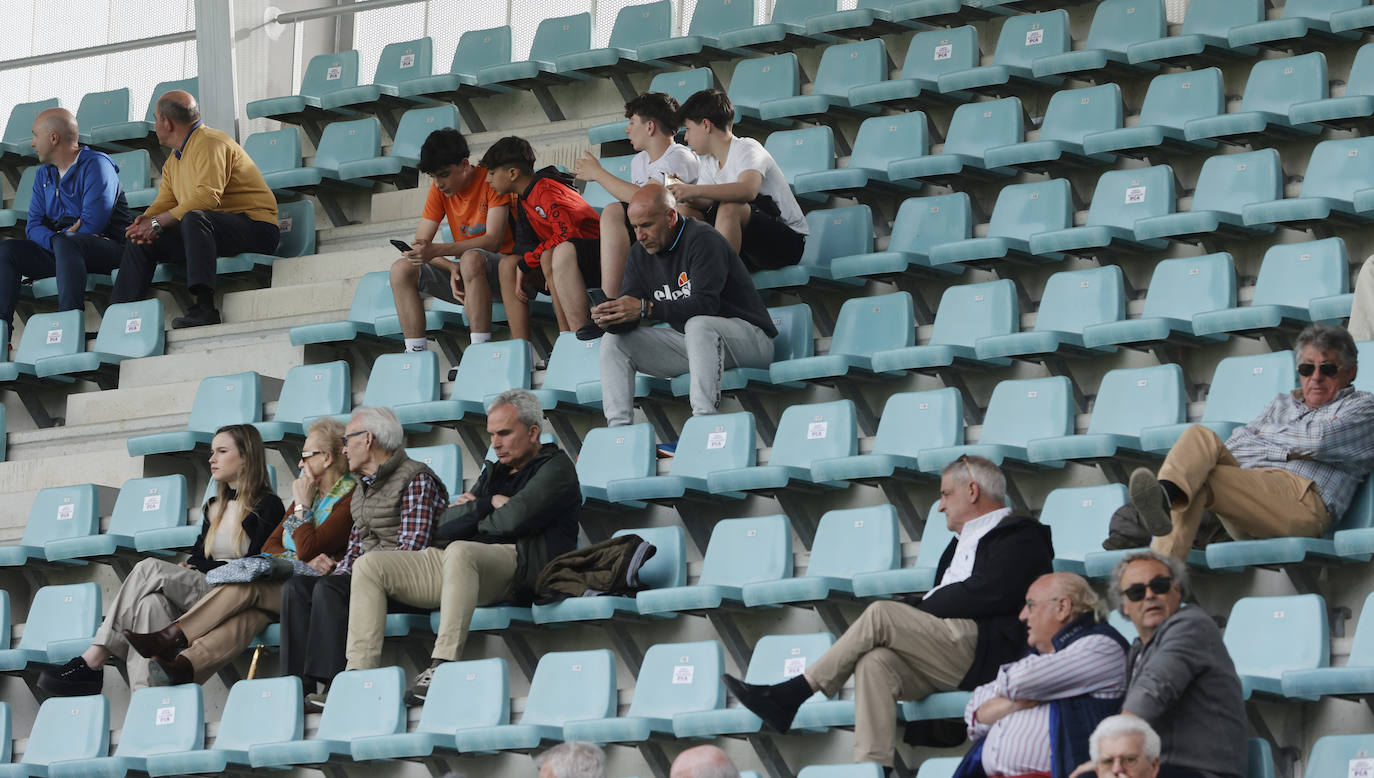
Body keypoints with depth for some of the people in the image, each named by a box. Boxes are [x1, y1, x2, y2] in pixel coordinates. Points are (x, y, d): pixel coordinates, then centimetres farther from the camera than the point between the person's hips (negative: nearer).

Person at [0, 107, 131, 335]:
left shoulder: (96, 165, -8)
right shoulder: (44, 174, 17)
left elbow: (92, 224, -18)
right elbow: (33, 227, 8)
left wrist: (58, 239, -7)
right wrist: (54, 239, -14)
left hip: (108, 247, -8)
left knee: (66, 242, -38)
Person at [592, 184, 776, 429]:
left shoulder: (703, 241, -18)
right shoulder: (640, 255, 6)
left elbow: (705, 304, -30)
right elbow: (629, 310, 0)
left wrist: (645, 308, -37)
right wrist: (610, 317, -25)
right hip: (690, 342, 8)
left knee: (698, 325, -39)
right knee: (615, 340, -6)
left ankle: (704, 418, -46)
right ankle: (618, 426, -19)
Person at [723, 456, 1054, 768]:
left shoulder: (1021, 537, 5)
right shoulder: (963, 542, 33)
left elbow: (984, 595, -11)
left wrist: (920, 609, -4)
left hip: (984, 651, -8)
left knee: (880, 614, -23)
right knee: (874, 662, -24)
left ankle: (791, 694, -20)